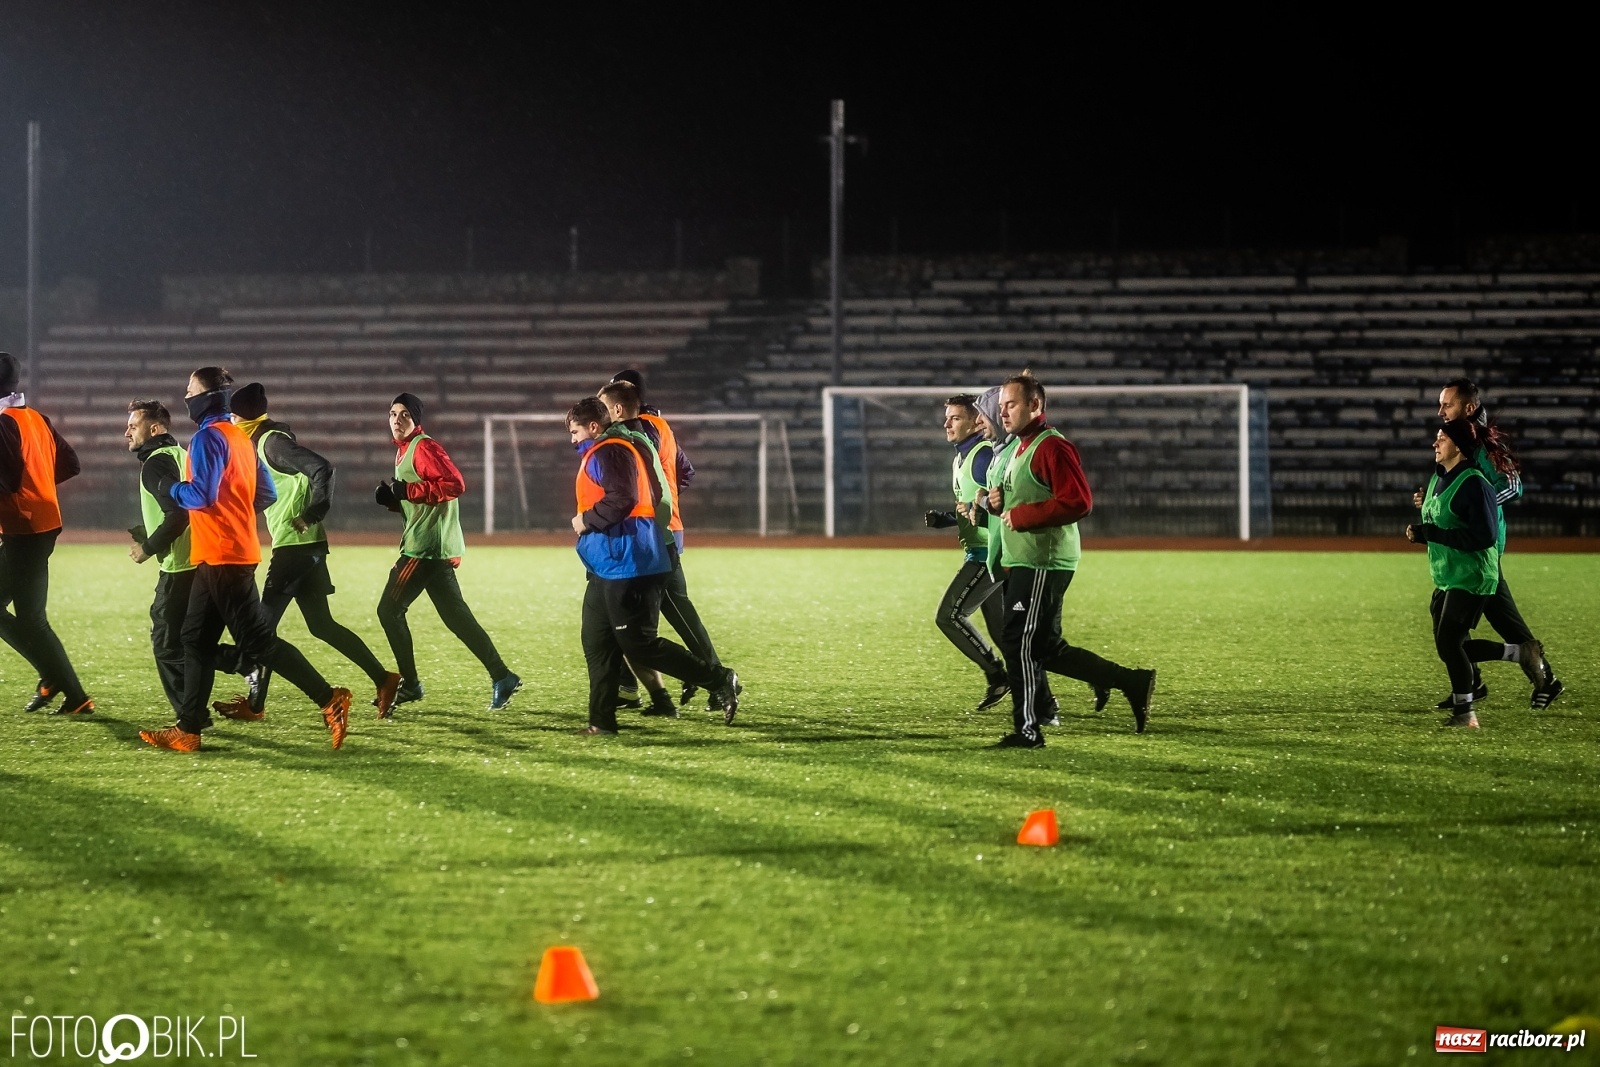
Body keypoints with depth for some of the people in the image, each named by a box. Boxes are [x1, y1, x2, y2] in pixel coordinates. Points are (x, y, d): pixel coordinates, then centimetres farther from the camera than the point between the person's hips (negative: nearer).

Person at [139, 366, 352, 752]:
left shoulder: (208, 438, -13)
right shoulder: (241, 438, 15)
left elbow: (200, 496, -20)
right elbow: (265, 495, 16)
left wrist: (173, 489, -2)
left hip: (221, 557, -10)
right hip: (238, 552, 10)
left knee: (257, 641, -9)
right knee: (197, 640, 12)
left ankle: (328, 700, -12)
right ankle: (188, 729, 14)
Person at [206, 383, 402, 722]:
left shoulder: (272, 441, -13)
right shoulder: (264, 441, 17)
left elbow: (321, 468, -25)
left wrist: (313, 515, -20)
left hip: (296, 546, -10)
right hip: (304, 547, 10)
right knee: (321, 625, 12)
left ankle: (255, 704, 1)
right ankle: (383, 680, 11)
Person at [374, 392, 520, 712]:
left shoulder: (424, 448, -12)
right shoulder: (404, 451, 18)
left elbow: (455, 484, -23)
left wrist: (408, 491, -22)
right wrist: (392, 498, 5)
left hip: (426, 546, -10)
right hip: (436, 549, 10)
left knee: (389, 609, -5)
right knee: (456, 616, 9)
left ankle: (409, 684, 1)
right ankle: (501, 676, 9)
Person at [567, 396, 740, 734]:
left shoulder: (609, 453, -12)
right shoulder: (600, 454, 20)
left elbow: (621, 498, -26)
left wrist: (586, 520, -14)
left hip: (626, 565, -11)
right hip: (607, 567, 11)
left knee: (639, 645, -9)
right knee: (597, 645, 10)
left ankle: (720, 681, -4)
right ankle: (601, 721, 12)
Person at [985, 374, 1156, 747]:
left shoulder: (1051, 446, -14)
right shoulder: (1020, 447, 19)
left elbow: (1077, 501, -23)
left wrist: (1020, 515, -20)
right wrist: (999, 502, 7)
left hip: (1043, 564, -11)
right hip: (1022, 563, 11)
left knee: (1018, 642, -8)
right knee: (1047, 649, 11)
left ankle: (1027, 729, -2)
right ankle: (1132, 683, 16)